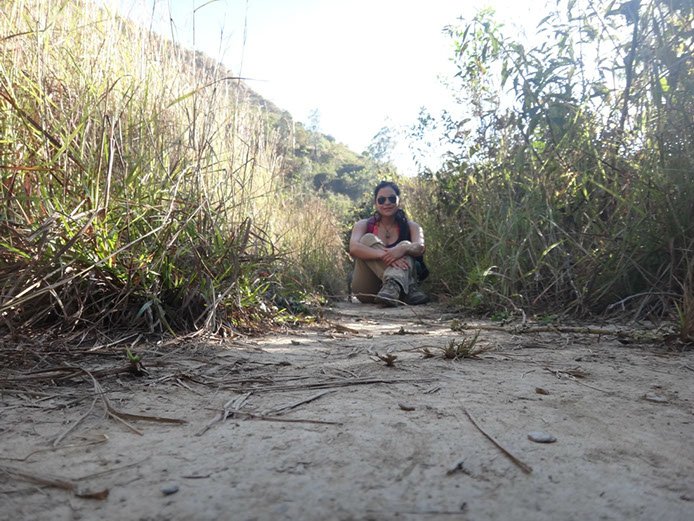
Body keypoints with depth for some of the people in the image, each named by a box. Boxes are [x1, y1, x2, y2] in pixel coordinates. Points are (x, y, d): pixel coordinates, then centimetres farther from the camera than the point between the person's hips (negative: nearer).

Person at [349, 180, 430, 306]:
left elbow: (420, 247, -15)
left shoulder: (411, 226, 8)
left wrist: (403, 249, -39)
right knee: (368, 239, -20)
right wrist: (385, 255, -35)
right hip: (367, 290, 0)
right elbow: (353, 248, -19)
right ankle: (410, 290, -37)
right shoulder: (364, 225, 4)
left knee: (405, 245, -20)